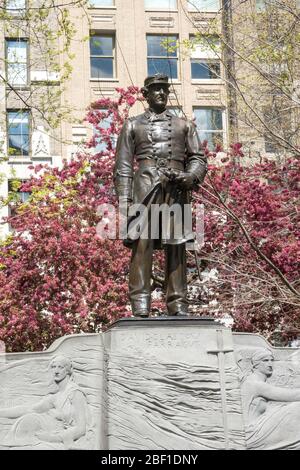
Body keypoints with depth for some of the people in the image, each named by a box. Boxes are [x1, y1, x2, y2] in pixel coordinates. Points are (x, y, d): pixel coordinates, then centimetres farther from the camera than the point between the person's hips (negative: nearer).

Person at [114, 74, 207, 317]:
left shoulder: (184, 125, 22)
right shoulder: (132, 125, 17)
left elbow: (198, 159, 16)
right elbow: (123, 166, 10)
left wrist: (188, 177, -7)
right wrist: (124, 200, -2)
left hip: (177, 190, 2)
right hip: (145, 187, -2)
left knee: (177, 246, -1)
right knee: (142, 244, -11)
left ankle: (178, 304, 2)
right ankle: (140, 304, -12)